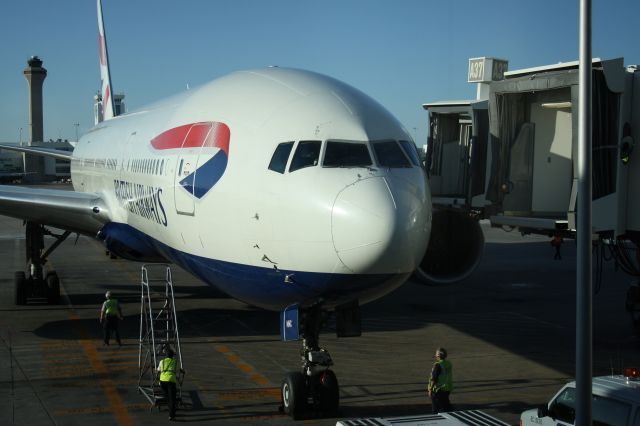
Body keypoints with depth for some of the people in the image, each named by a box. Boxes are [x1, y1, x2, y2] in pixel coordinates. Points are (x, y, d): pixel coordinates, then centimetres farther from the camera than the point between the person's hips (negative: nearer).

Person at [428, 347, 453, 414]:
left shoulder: (437, 365, -20)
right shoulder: (448, 363, 4)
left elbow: (433, 379, -20)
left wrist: (430, 390, -13)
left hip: (438, 389, -8)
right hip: (447, 389, 8)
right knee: (446, 405, 18)